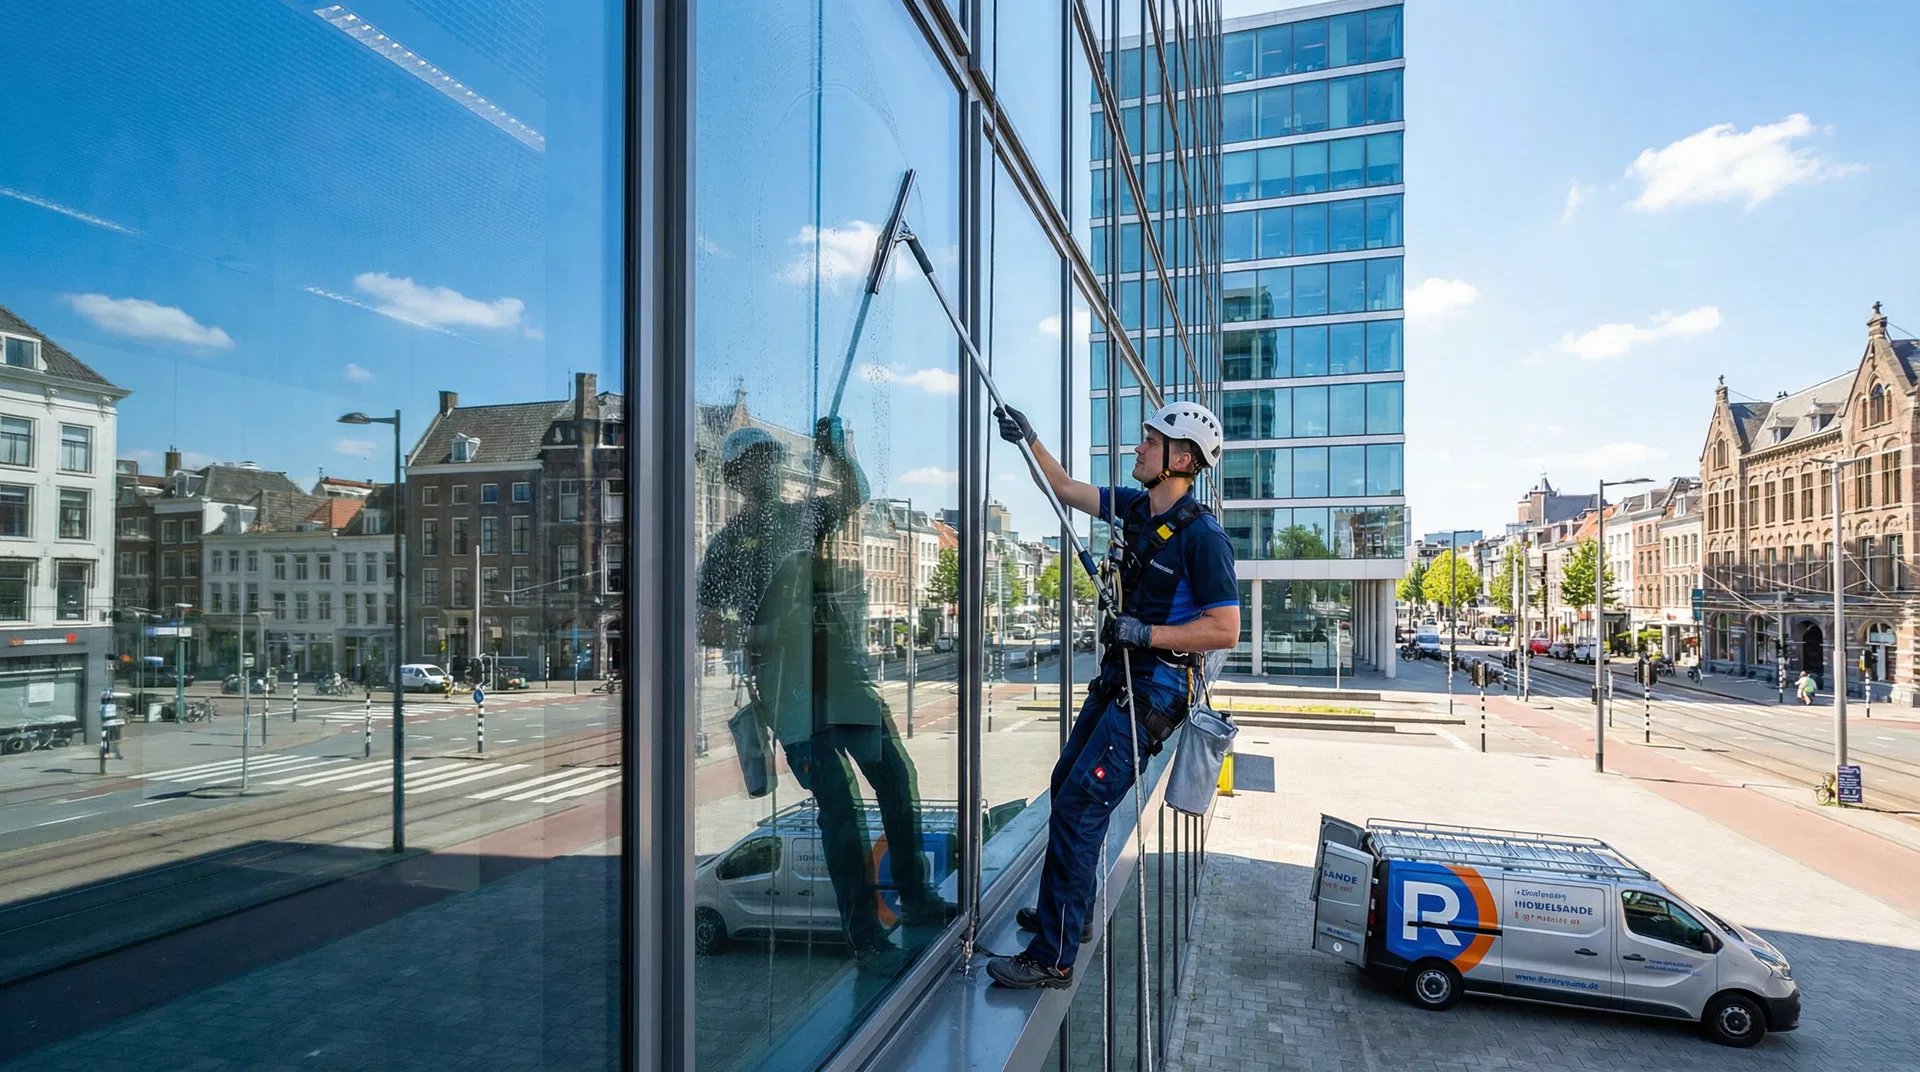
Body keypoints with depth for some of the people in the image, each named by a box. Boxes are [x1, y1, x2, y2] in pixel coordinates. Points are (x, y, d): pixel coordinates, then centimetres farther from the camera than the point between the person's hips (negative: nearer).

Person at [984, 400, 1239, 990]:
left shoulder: (1202, 535, -18)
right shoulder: (1134, 507, 5)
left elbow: (1225, 630, -19)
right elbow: (1065, 488, 17)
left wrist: (1146, 633, -24)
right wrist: (1028, 438, 8)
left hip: (1155, 690, -9)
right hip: (1116, 677, 9)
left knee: (1079, 806, -12)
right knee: (1066, 785, 18)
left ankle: (1053, 957, -2)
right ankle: (1070, 913, 36)